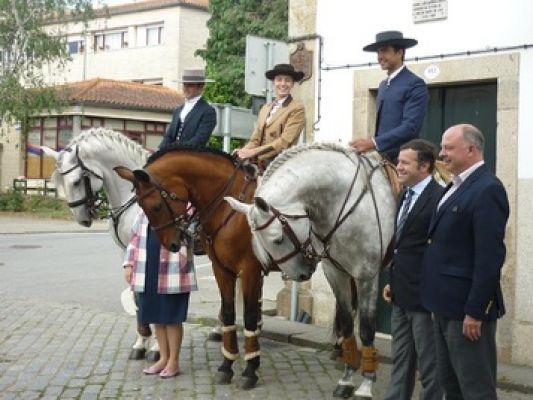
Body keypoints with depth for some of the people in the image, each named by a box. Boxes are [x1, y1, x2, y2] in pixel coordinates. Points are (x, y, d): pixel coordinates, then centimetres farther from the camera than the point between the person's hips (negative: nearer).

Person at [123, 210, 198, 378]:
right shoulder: (145, 210, 13)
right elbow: (135, 236, 14)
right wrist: (129, 263, 9)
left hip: (173, 274, -5)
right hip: (147, 273, 6)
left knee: (172, 318, 3)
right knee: (157, 317, 13)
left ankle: (174, 361, 16)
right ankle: (164, 358, 27)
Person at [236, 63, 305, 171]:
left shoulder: (297, 108, -2)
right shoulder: (265, 108, 19)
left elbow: (285, 141, -12)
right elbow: (255, 140, 15)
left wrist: (254, 152, -19)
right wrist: (244, 151, -7)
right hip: (260, 165, 6)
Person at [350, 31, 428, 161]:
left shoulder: (415, 84, -9)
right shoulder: (383, 85, 17)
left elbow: (410, 127, -19)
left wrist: (372, 143, -26)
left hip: (402, 157, -7)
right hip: (381, 155, 7)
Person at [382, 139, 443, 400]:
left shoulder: (438, 198, -18)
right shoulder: (405, 196, 11)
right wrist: (393, 281, 15)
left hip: (424, 295, -9)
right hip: (401, 295, 9)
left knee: (429, 366, 5)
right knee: (400, 361, 19)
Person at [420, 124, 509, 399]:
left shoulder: (487, 189, -17)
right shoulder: (456, 188, 14)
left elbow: (489, 257, -22)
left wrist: (475, 311, -22)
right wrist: (438, 303, 16)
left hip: (466, 308, -10)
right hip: (446, 306, 10)